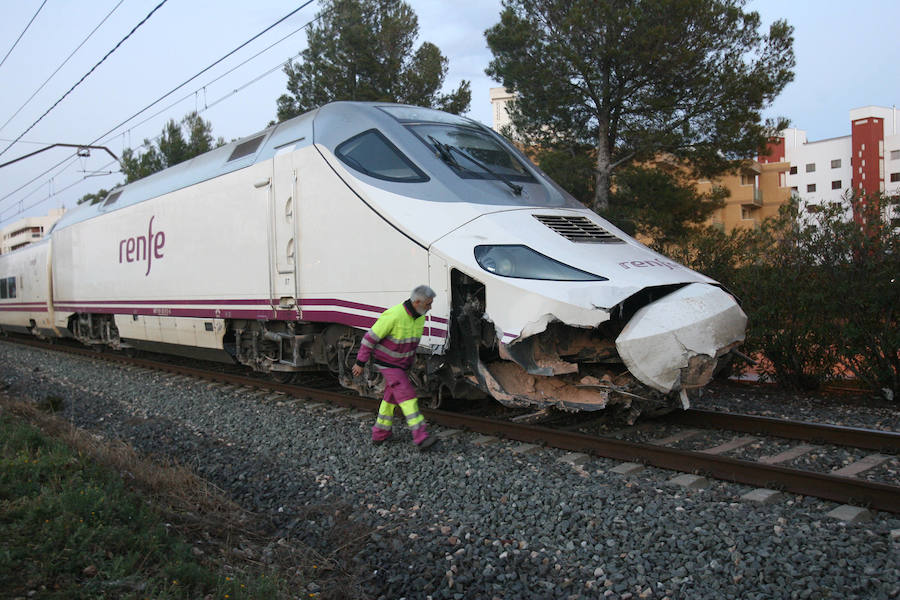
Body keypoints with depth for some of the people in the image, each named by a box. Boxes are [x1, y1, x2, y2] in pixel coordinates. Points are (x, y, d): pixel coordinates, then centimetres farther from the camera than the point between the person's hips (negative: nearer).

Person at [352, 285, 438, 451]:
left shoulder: (419, 316, -5)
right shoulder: (393, 316, -30)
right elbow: (370, 337, -21)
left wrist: (410, 359, 24)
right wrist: (360, 363, -15)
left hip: (402, 363, 9)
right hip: (387, 363, -8)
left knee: (392, 396, 16)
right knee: (407, 394, -16)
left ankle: (379, 433, 30)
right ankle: (421, 437, -19)